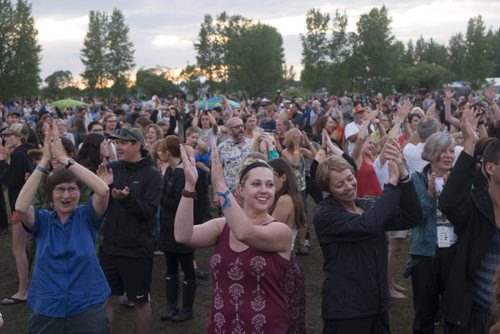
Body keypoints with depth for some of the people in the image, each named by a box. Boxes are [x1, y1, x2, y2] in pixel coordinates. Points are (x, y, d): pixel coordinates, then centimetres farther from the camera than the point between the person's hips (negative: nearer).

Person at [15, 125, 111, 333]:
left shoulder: (87, 216, -2)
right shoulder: (42, 221, 1)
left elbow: (103, 191, -21)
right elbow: (20, 207, -20)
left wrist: (64, 158, -21)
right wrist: (45, 160, -21)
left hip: (88, 309, -1)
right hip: (47, 312, 2)